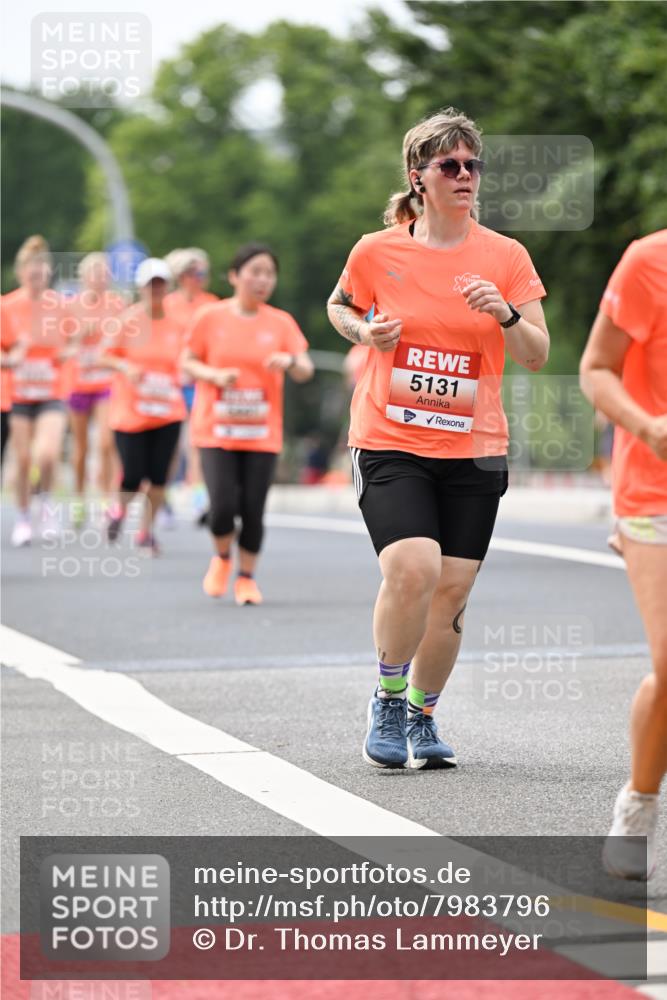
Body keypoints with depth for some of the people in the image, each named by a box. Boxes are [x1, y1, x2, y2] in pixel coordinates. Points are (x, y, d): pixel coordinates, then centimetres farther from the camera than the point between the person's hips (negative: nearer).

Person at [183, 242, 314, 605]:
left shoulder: (281, 323, 4)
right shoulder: (210, 318, -1)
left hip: (262, 433, 2)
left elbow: (305, 371, 1)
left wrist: (291, 362, -22)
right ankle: (222, 557, 19)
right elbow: (188, 362, 6)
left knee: (253, 509, -1)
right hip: (216, 429, -1)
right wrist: (215, 375, -13)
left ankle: (247, 577, 18)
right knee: (223, 505, -12)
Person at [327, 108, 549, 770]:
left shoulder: (506, 257, 1)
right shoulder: (376, 252, -1)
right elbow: (339, 305, 18)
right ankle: (387, 698, 2)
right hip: (390, 445, -2)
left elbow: (537, 357, 1)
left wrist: (507, 314, -18)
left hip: (473, 449, 2)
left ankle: (422, 715, 24)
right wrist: (364, 331, -3)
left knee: (452, 593, 0)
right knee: (413, 569, -22)